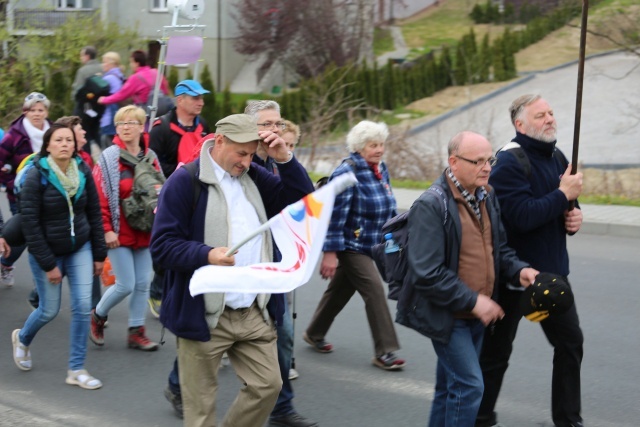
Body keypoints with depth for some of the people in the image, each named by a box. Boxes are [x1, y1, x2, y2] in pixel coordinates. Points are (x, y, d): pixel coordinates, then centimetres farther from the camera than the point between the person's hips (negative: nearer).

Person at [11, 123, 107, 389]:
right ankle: (22, 338, 40)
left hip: (80, 249, 3)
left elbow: (94, 214, 4)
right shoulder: (37, 176, -16)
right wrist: (48, 264, -16)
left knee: (83, 307, -5)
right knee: (49, 310, 6)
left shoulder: (83, 172, -4)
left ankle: (76, 370, 7)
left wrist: (99, 254, 2)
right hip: (47, 252, -3)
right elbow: (30, 223, -16)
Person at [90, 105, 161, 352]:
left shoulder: (151, 158, 7)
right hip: (119, 234, -5)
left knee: (143, 284, 7)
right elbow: (99, 198, -11)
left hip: (144, 232, 5)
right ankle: (98, 315, 21)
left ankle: (136, 332, 19)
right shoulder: (109, 158, -8)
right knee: (126, 285, -6)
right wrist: (106, 229, -15)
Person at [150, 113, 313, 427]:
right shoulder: (184, 182, -8)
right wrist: (207, 255, -27)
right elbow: (161, 245, -12)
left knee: (267, 384, 7)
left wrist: (285, 160, -5)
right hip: (205, 316, -5)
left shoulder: (254, 177, 11)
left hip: (254, 313, 6)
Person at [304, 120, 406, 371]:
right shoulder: (347, 173, -19)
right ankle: (384, 352, -5)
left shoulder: (381, 169, 7)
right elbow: (335, 215, -20)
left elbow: (388, 207, 18)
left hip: (369, 246, 8)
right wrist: (330, 253, -21)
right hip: (351, 246, -8)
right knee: (375, 292, -11)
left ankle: (314, 334, 35)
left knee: (340, 291, 18)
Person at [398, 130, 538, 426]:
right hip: (447, 315, -8)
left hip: (476, 314, 8)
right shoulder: (430, 206, -19)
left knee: (450, 387, 16)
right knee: (468, 385, -12)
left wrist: (519, 270, -5)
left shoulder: (486, 197, 6)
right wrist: (473, 301, -22)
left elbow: (499, 248, 16)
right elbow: (427, 274, -23)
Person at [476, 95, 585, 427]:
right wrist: (563, 195, -21)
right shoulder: (509, 163, -18)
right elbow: (523, 216, -28)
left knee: (570, 340, 13)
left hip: (553, 271, 8)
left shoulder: (556, 157, 8)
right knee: (496, 351, 5)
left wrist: (574, 216, -2)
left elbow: (566, 204, 20)